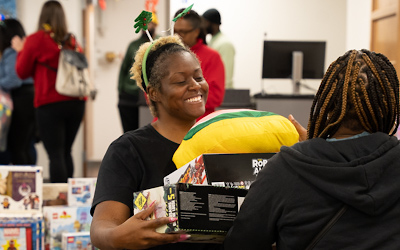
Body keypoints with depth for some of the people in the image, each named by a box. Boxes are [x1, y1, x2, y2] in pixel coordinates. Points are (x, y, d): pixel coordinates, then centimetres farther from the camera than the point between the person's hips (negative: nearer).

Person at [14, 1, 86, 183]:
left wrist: (20, 50, 19)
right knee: (66, 152, 15)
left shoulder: (36, 40, -6)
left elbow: (22, 72, 3)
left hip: (49, 104, -4)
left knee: (56, 154, -2)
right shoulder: (72, 40, 5)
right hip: (76, 103, 5)